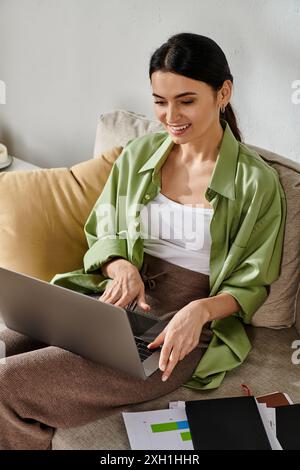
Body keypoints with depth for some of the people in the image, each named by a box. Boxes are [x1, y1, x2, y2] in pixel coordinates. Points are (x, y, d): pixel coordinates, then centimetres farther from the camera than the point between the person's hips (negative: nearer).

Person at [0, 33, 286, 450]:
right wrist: (121, 265, -10)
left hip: (185, 328, -5)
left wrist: (201, 310, -21)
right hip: (119, 301, 5)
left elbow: (251, 285, -1)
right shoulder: (137, 155, 7)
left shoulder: (257, 182, -6)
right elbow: (101, 232, 13)